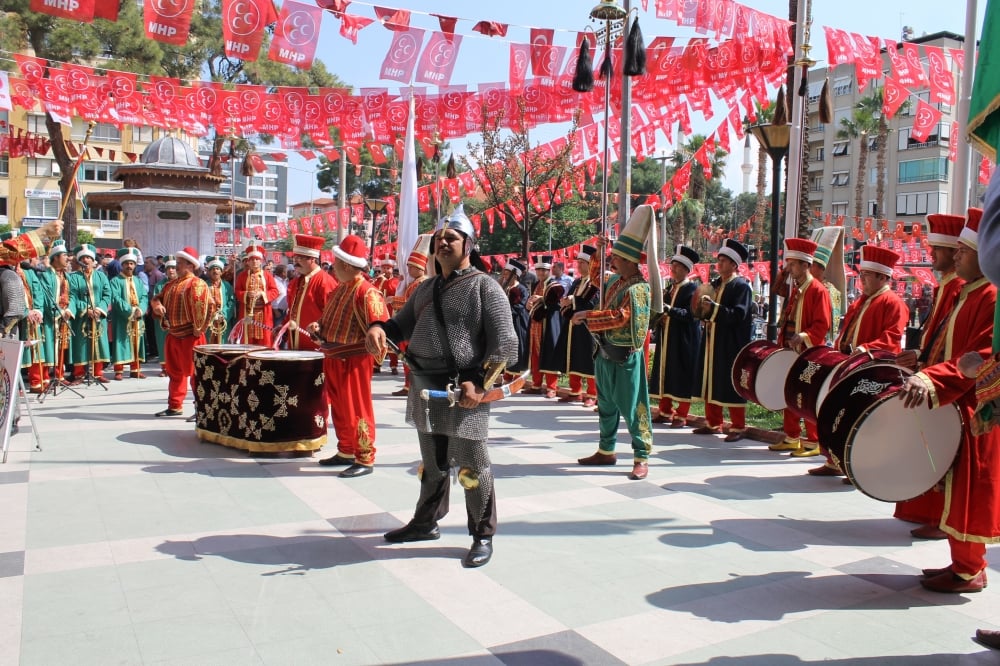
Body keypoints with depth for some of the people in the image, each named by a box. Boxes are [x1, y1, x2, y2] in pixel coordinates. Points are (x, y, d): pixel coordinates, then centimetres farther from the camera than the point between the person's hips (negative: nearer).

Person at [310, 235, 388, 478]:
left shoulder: (367, 292, -18)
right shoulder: (339, 289, 11)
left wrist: (372, 356, -16)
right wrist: (320, 326, 3)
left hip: (354, 361, -9)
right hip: (333, 359, 9)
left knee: (356, 411, -2)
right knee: (339, 409, 17)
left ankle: (365, 460, 8)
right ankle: (346, 452, 30)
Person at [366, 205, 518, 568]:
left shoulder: (484, 286, -7)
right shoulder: (426, 288, 15)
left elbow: (504, 344, -12)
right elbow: (402, 323, 20)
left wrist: (481, 384, -20)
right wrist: (379, 328, -4)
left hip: (463, 392, -6)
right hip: (425, 389, 7)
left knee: (472, 467, 2)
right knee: (432, 464, 20)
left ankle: (483, 535, 15)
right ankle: (426, 522, 35)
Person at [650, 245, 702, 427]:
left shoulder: (693, 288, -8)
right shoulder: (669, 287, 13)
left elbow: (691, 314, -19)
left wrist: (669, 310, -27)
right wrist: (659, 318, 0)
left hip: (684, 340, -7)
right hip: (666, 339, 7)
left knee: (682, 377, 0)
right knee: (665, 374, 11)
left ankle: (681, 416, 7)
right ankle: (665, 412, 21)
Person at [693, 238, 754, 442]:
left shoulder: (741, 286, -9)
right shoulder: (716, 284, 15)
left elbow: (738, 315, -19)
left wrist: (713, 309, -26)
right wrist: (704, 308, -2)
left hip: (731, 345, -8)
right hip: (712, 341, 8)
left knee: (731, 385, -3)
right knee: (711, 382, 12)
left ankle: (738, 427, 7)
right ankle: (713, 423, 22)